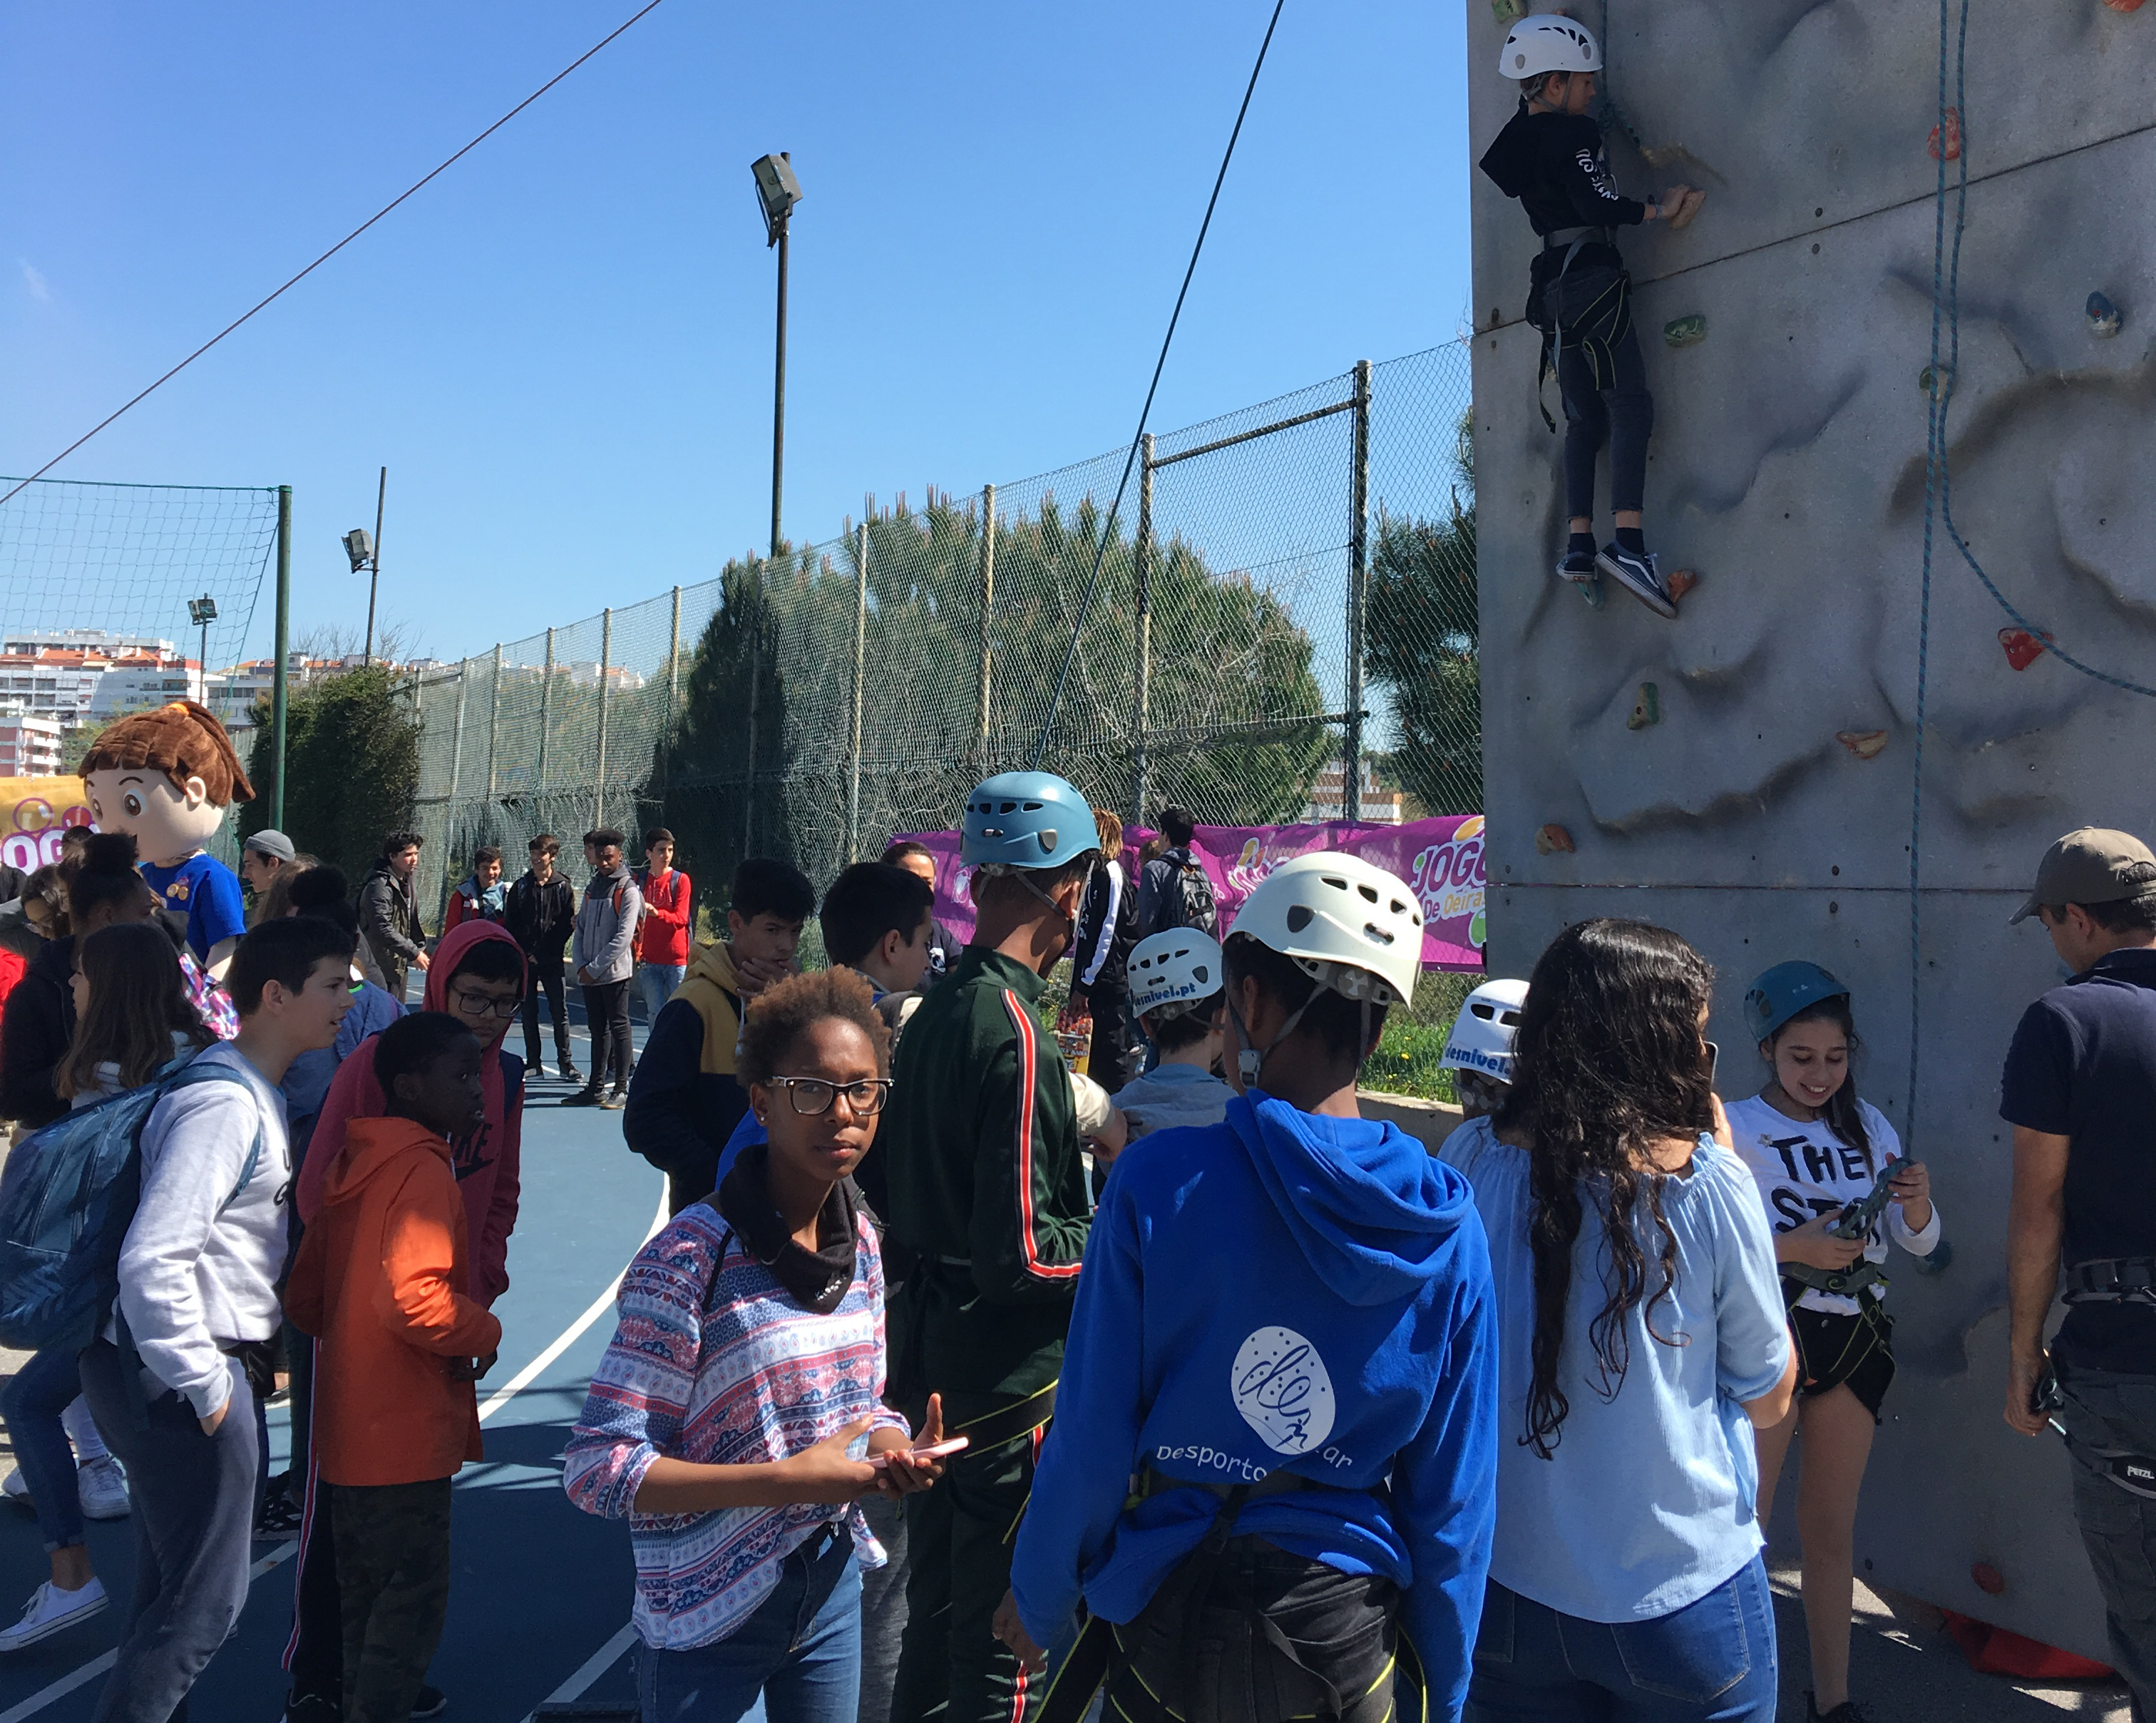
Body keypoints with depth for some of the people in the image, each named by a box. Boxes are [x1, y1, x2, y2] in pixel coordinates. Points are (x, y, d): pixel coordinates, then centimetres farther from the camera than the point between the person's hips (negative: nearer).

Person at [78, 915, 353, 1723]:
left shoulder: (256, 1094, 11)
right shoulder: (225, 1103, -21)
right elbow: (152, 1260, -28)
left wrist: (239, 1363, 17)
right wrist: (204, 1386, -20)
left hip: (202, 1367, 10)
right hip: (182, 1377, -10)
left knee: (171, 1585, 20)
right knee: (205, 1597, 0)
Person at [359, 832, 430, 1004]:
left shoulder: (407, 883, 13)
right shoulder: (379, 885, -18)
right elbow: (383, 929, -24)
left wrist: (420, 949, 9)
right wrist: (413, 953, -22)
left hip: (400, 965, 9)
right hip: (382, 967, -9)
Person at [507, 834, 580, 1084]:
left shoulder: (563, 887, 1)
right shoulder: (520, 887, 8)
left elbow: (566, 926, -2)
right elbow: (510, 925, 7)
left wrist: (543, 954, -9)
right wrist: (523, 953, -5)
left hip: (551, 961, -2)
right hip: (524, 960, 2)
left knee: (560, 1012, -4)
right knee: (528, 1012, 6)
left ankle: (565, 1063, 0)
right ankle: (533, 1064, 13)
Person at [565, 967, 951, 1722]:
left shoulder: (860, 1242, 0)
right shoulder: (691, 1260, -21)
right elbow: (597, 1470, -21)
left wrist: (895, 1449, -11)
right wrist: (784, 1481, -27)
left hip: (832, 1585, 6)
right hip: (712, 1612, -6)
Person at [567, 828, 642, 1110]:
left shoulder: (628, 891, -6)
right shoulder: (592, 889, 16)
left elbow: (623, 937, -14)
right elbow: (580, 930, 16)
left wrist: (595, 968, -14)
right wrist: (580, 965, 0)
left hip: (615, 972, -7)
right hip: (589, 975, 7)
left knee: (618, 1028, -4)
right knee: (598, 1030, 11)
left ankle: (621, 1089, -1)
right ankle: (596, 1088, 17)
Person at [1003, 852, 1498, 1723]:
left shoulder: (1157, 1182, -19)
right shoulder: (1445, 1226, -11)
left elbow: (1091, 1434, -13)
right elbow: (1452, 1494, -4)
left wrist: (1036, 1595, 4)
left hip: (1169, 1624, -2)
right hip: (1350, 1635, 2)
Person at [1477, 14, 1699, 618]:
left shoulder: (1519, 137, 13)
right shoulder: (1571, 134, -8)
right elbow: (1601, 207, -16)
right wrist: (1660, 209, -2)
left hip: (1551, 288, 8)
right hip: (1592, 278, -8)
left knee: (1583, 420, 10)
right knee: (1630, 406, -13)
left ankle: (1580, 546, 2)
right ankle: (1628, 543, -25)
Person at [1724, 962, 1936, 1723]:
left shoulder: (1869, 1125, 7)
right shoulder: (1735, 1128, -7)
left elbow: (1921, 1242, 8)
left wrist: (1917, 1203, -14)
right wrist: (1796, 1246, -23)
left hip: (1856, 1333, 4)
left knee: (1831, 1524, 14)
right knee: (1742, 1522, -4)